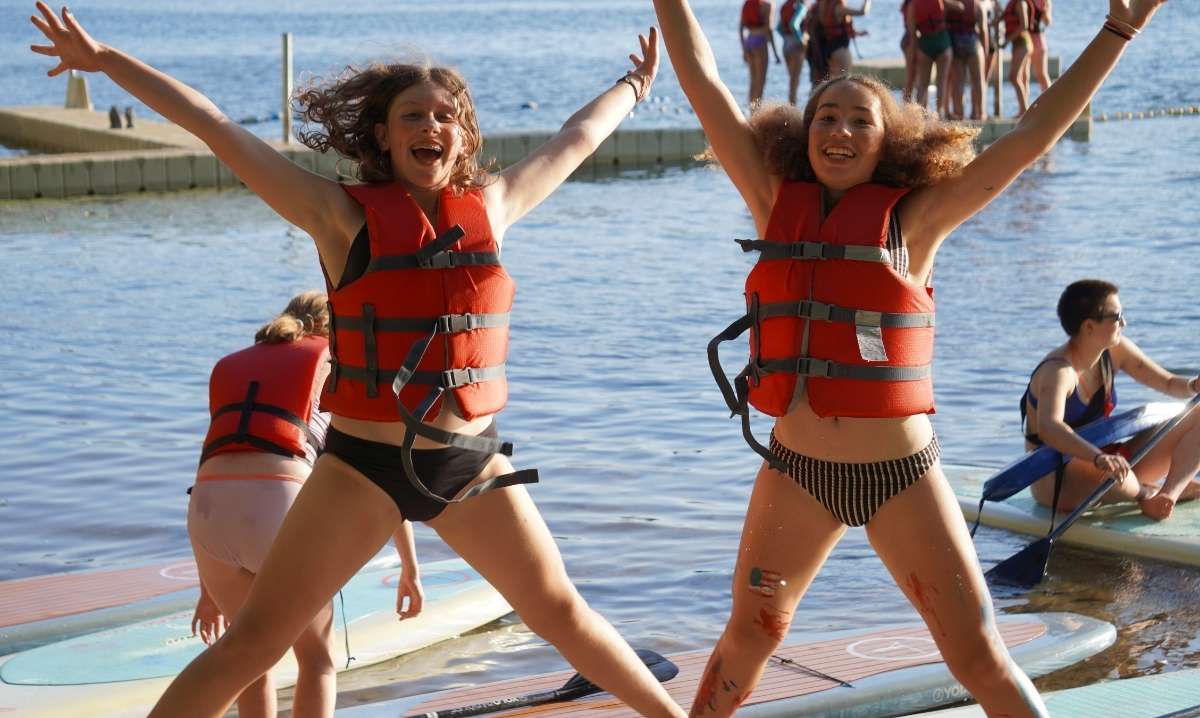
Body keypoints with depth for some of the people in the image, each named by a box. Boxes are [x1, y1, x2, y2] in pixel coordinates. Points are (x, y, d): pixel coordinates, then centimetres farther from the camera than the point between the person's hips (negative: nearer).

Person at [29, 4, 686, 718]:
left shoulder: (490, 206, 5)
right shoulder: (344, 215, -5)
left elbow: (575, 141, 22)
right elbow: (216, 129, -7)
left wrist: (631, 89, 37)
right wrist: (106, 61, -7)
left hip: (475, 465, 3)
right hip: (365, 468, -3)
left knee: (562, 612, 17)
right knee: (253, 641, -4)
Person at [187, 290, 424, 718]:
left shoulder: (231, 367, 33)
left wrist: (209, 587, 38)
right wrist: (410, 569, 23)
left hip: (208, 510, 4)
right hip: (280, 509, -3)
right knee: (317, 657, 19)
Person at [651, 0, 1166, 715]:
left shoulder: (914, 217, -4)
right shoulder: (777, 202, 2)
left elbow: (1033, 135, -6)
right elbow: (702, 81, 2)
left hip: (903, 476, -2)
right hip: (797, 471, 2)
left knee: (981, 659, 2)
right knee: (750, 637, 16)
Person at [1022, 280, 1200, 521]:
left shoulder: (1116, 351, -1)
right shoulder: (1058, 371, -26)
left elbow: (1169, 383, 5)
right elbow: (1049, 428, -44)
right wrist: (1100, 458, -60)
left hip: (1105, 455, 8)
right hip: (1056, 482, -8)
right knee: (1109, 473, -44)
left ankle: (1168, 494, -21)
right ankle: (1147, 494, -8)